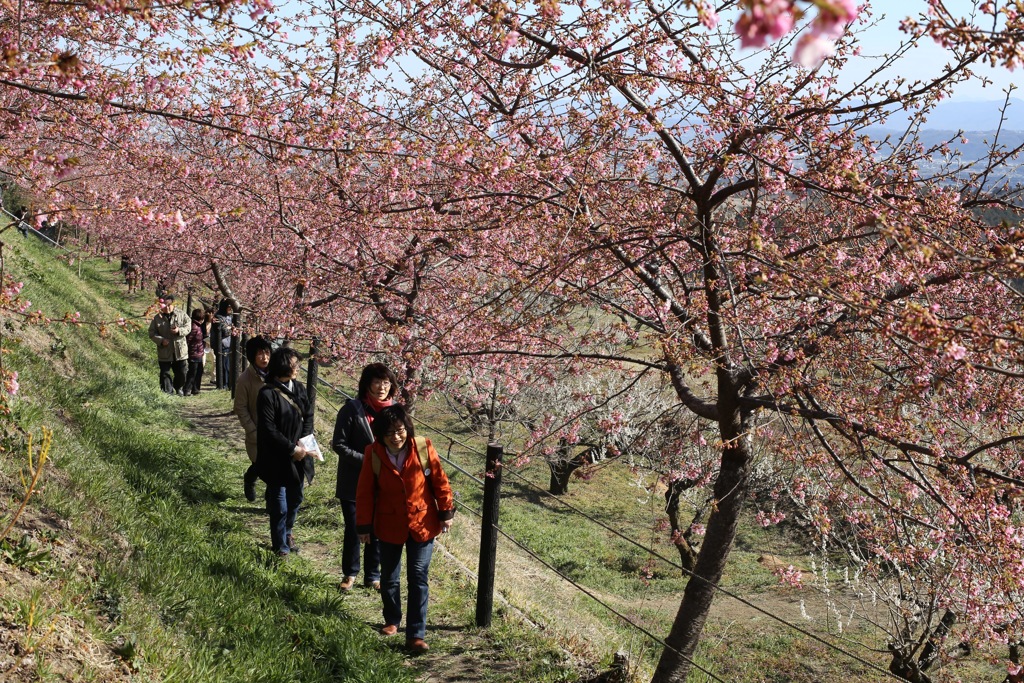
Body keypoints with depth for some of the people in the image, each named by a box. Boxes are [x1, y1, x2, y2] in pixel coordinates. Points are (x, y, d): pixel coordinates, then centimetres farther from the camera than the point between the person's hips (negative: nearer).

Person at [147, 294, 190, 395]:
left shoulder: (181, 315, 2)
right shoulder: (157, 318, 1)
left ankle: (178, 388, 35)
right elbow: (152, 333, 1)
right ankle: (168, 392, 7)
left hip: (180, 351, 1)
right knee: (165, 373, 0)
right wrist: (161, 340, -17)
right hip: (164, 352, -1)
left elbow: (188, 327, 0)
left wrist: (179, 330, -20)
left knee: (182, 372, 10)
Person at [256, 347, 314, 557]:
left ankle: (287, 532, 43)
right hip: (277, 459, -6)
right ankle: (281, 546, 21)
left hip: (299, 456, 6)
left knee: (295, 500, 19)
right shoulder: (268, 394, -18)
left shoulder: (298, 388, 3)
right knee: (279, 506, 5)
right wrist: (292, 449, -18)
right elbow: (269, 430, -19)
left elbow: (308, 415, 7)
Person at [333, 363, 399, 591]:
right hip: (353, 482, -3)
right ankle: (350, 573, 29)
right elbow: (339, 444, -11)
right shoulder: (352, 409, -13)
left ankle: (373, 576, 27)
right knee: (353, 530, 10)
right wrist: (365, 460, -20)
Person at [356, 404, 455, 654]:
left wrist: (446, 512, -1)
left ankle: (416, 635, 2)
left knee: (418, 578, -2)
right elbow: (365, 492, -4)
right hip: (389, 526, 2)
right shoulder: (374, 454, -13)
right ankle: (392, 621, 40)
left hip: (422, 524, -1)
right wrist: (364, 525, -1)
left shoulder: (423, 448, -14)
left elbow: (440, 482, -4)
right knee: (388, 577, 16)